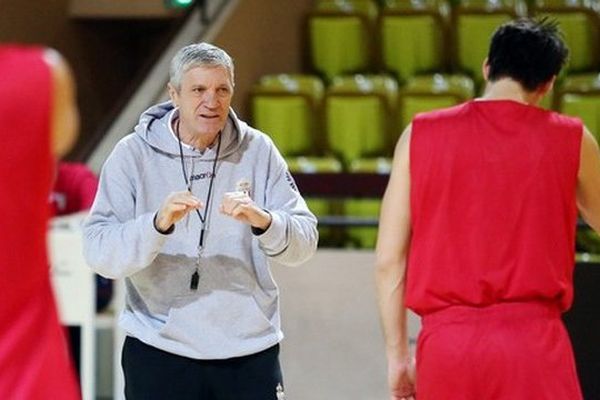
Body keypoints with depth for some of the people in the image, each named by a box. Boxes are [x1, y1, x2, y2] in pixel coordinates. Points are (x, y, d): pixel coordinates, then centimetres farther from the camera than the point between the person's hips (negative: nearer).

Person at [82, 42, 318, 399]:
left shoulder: (258, 150, 2)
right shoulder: (133, 154, -3)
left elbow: (304, 241, -3)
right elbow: (99, 252, -13)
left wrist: (262, 221, -24)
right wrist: (159, 223, -30)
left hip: (250, 351, 2)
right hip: (159, 352, -2)